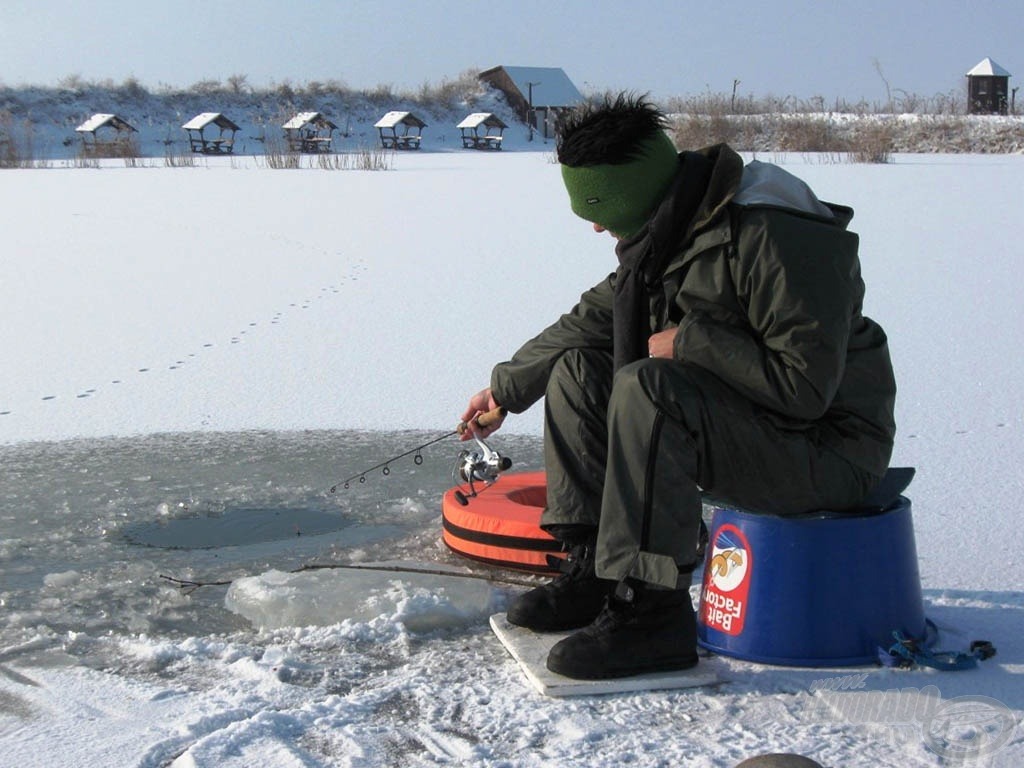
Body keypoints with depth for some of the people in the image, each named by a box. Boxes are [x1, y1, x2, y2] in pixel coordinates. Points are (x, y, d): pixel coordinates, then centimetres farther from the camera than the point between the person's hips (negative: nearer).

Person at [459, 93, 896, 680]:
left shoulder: (770, 236, -24)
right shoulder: (669, 232, 4)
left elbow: (805, 385, -29)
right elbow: (592, 319, 18)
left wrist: (690, 342, -23)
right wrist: (507, 386, 26)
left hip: (825, 448, -9)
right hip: (745, 429, 9)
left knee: (647, 388, -32)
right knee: (577, 371, 7)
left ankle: (651, 611, -28)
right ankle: (592, 571, 3)